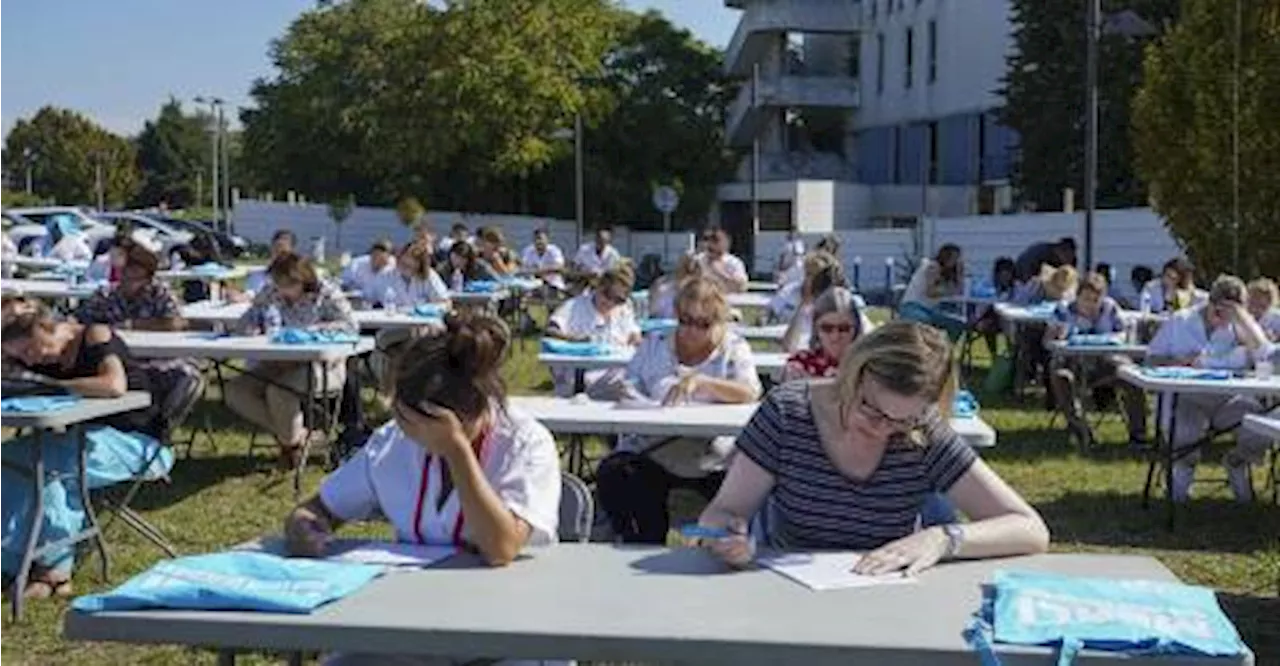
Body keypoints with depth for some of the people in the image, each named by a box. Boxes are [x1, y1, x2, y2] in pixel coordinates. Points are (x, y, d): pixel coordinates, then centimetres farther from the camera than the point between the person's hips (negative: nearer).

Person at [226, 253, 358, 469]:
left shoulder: (326, 295, -10)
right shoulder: (270, 293, 3)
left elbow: (351, 326, -20)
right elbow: (243, 324, 5)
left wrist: (310, 330, -26)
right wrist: (260, 323, -19)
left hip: (321, 364, -7)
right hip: (281, 363, 7)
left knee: (278, 391, -33)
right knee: (235, 390, -11)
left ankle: (292, 440, -1)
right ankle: (298, 433, -4)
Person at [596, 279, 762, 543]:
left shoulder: (734, 348, 9)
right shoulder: (654, 345, 16)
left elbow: (750, 392, -8)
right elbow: (630, 385, 17)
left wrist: (700, 381, -23)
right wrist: (624, 392, -9)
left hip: (713, 459, -2)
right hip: (651, 455, 2)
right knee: (612, 474, -26)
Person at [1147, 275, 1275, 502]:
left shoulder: (1239, 329, 8)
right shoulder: (1179, 321, 8)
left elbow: (1262, 352, -13)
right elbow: (1152, 357, 9)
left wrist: (1242, 315, -12)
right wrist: (1177, 362, -11)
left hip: (1229, 400, 2)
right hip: (1187, 398, -2)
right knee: (1183, 435, -34)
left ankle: (1236, 462, 12)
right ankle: (1185, 466, 8)